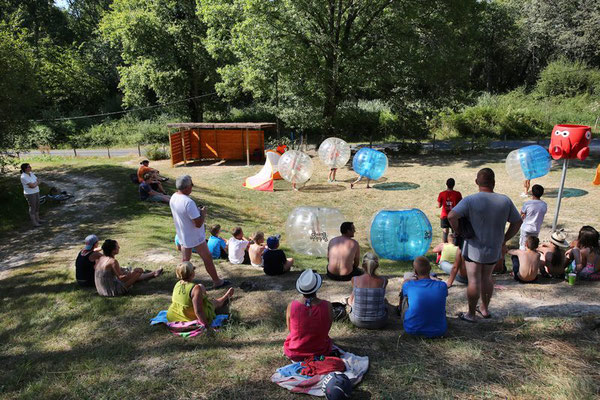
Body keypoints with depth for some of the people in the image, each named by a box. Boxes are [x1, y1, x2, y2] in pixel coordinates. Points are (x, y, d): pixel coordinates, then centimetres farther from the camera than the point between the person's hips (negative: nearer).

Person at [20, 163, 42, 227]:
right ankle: (34, 223, 10)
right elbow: (32, 185, -26)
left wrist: (34, 184, -15)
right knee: (32, 207, 0)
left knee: (37, 206, 17)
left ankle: (37, 219, 32)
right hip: (30, 194, -8)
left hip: (36, 192, 8)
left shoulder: (31, 173, 4)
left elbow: (38, 182, 4)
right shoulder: (24, 177, -23)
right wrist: (36, 183, -7)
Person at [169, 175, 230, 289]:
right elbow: (198, 223, -29)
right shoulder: (188, 202, -31)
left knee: (185, 260, 18)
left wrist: (197, 210, 5)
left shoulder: (173, 198, -3)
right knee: (207, 258, 9)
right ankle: (217, 281, 23)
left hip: (182, 236, 8)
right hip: (195, 237, -7)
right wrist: (203, 212, -13)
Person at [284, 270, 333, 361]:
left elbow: (290, 329, -3)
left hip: (294, 354, 0)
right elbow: (327, 330, -5)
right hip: (320, 353, 0)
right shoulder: (327, 306, -22)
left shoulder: (291, 306, -22)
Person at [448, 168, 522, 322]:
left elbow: (451, 216, -27)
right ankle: (485, 309, 35)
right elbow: (517, 222, 5)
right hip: (494, 249, 4)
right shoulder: (505, 201, -3)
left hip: (474, 248, -4)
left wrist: (458, 231, -11)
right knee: (486, 277, 21)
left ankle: (471, 314, 16)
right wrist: (505, 239, 12)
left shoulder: (470, 200, -16)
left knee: (474, 281, 4)